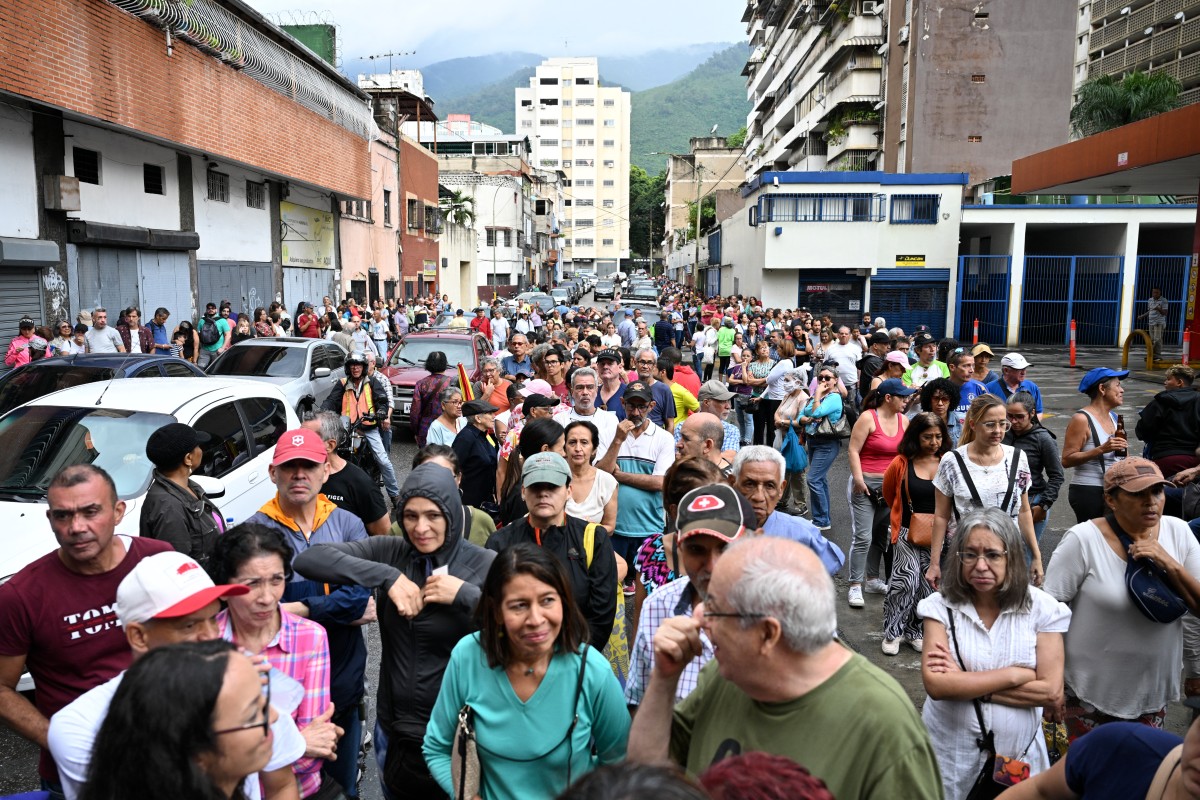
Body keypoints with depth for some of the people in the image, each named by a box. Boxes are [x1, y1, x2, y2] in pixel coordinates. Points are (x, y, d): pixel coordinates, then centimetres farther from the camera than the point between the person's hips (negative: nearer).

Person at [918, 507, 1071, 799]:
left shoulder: (1042, 608, -9)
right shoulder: (941, 606, -10)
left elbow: (1051, 692, -14)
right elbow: (936, 685, -20)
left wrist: (964, 681, -18)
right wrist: (1015, 675, -18)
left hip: (1017, 755, 1)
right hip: (949, 755, 0)